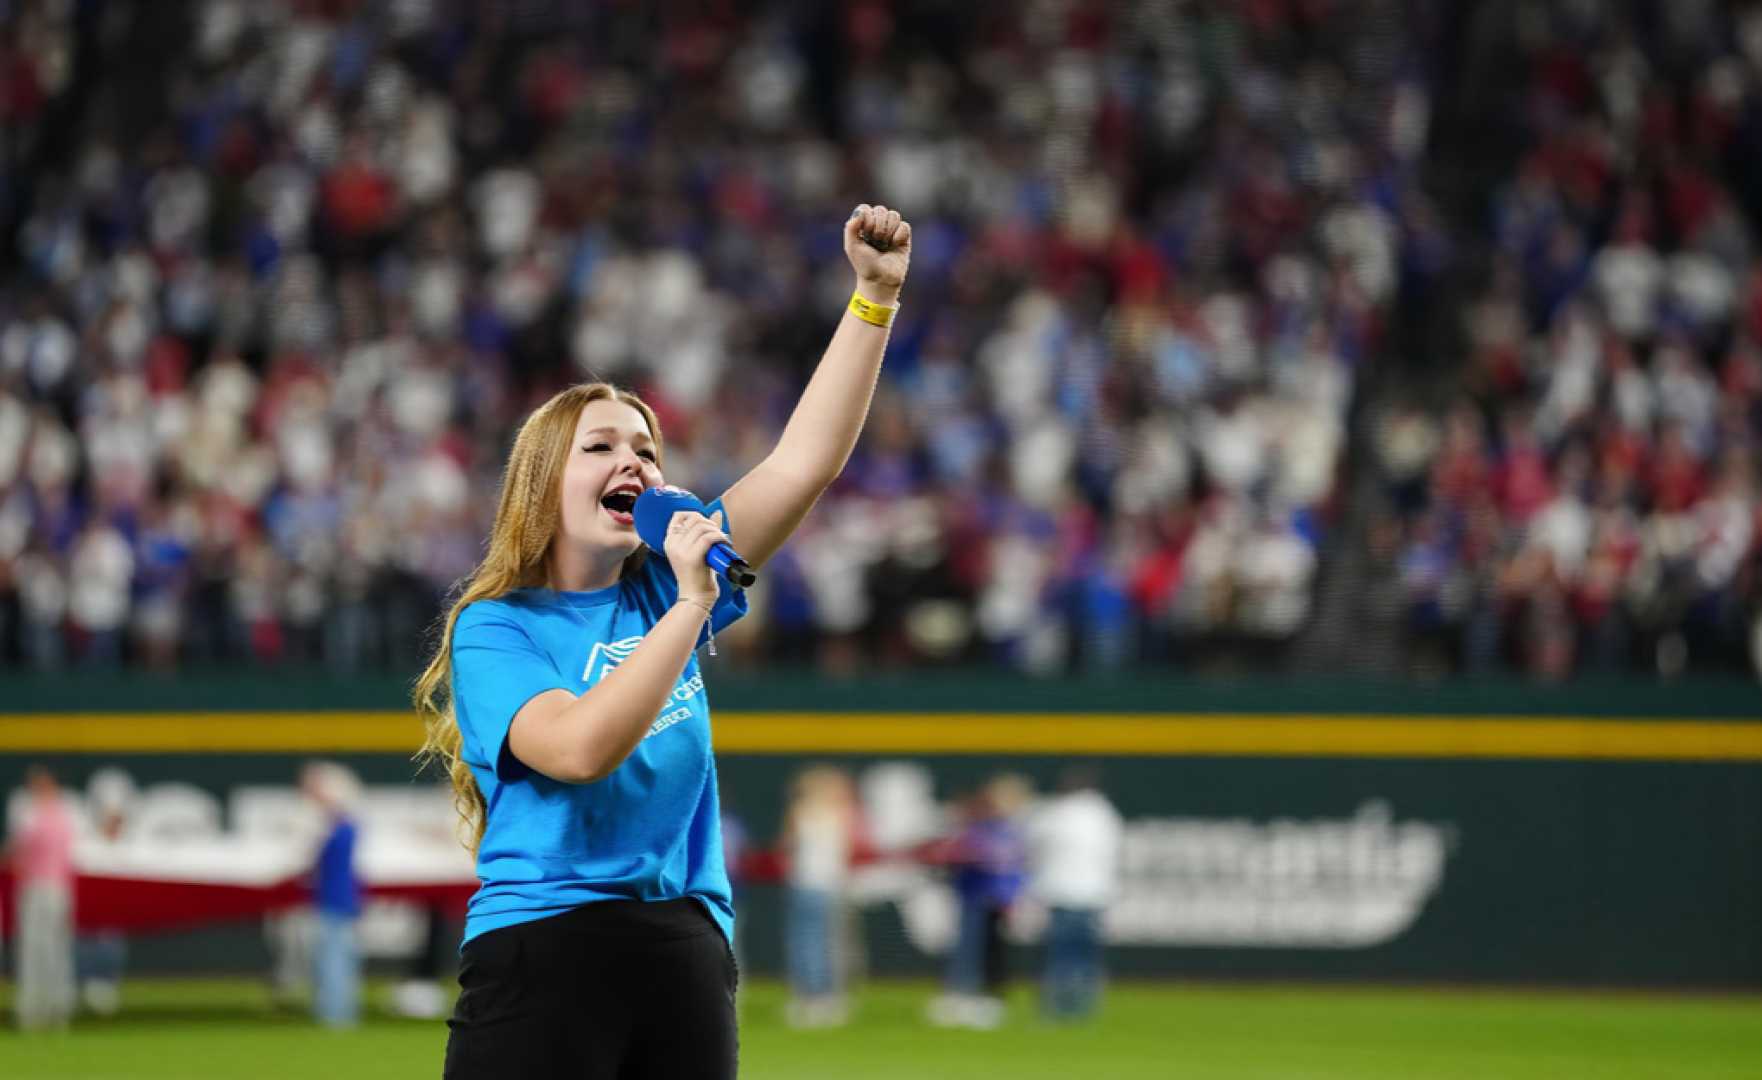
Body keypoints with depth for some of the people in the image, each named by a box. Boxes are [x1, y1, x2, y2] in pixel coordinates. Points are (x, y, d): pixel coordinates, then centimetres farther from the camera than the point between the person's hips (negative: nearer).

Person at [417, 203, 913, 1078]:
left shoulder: (659, 587, 13)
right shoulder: (495, 628, -2)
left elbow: (804, 462, 9)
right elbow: (579, 747, -20)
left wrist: (875, 296, 2)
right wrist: (691, 607, -17)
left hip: (686, 958, 6)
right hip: (543, 956, -5)